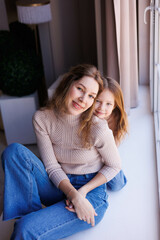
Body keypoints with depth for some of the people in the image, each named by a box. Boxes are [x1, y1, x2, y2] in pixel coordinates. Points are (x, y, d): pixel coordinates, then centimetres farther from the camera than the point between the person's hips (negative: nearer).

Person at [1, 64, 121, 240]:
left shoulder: (97, 127, -18)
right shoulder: (42, 119, -9)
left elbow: (114, 166, -3)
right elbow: (52, 167, -8)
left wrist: (82, 192, -15)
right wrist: (74, 195, -25)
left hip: (92, 192, -4)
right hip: (58, 187, 5)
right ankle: (26, 216, -16)